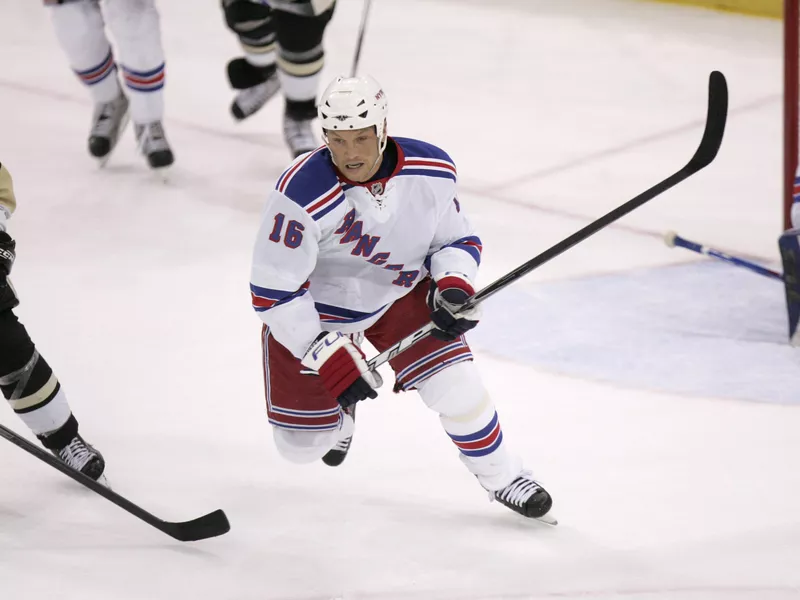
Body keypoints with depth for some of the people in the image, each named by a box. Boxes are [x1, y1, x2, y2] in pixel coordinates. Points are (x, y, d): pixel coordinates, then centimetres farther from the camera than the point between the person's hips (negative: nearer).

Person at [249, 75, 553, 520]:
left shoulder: (433, 172, -20)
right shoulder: (303, 195, -34)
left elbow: (458, 239, -3)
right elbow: (273, 292, -28)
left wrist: (454, 287, -24)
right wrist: (330, 358, -29)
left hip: (398, 292, 3)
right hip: (310, 313, -2)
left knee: (454, 382, -13)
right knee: (303, 445, 0)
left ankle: (501, 475, 14)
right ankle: (337, 406, 37)